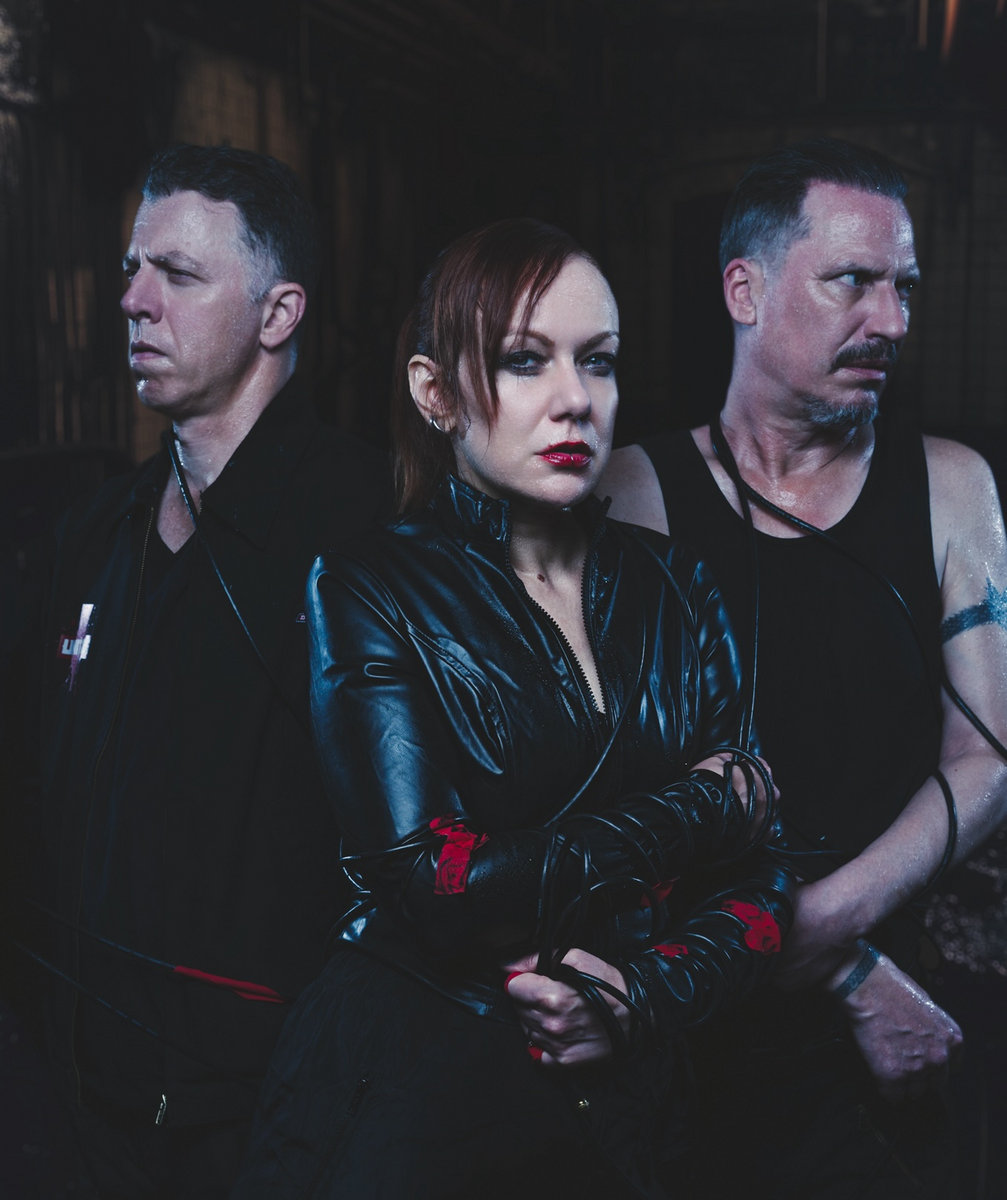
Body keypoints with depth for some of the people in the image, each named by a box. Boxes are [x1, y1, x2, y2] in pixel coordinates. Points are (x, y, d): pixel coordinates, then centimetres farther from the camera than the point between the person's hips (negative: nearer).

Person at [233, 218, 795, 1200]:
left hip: (623, 1081, 3)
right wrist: (696, 809, -5)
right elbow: (439, 887, -14)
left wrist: (644, 997, -11)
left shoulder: (670, 588, 8)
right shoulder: (370, 590, -4)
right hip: (417, 1071, -2)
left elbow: (759, 882, 7)